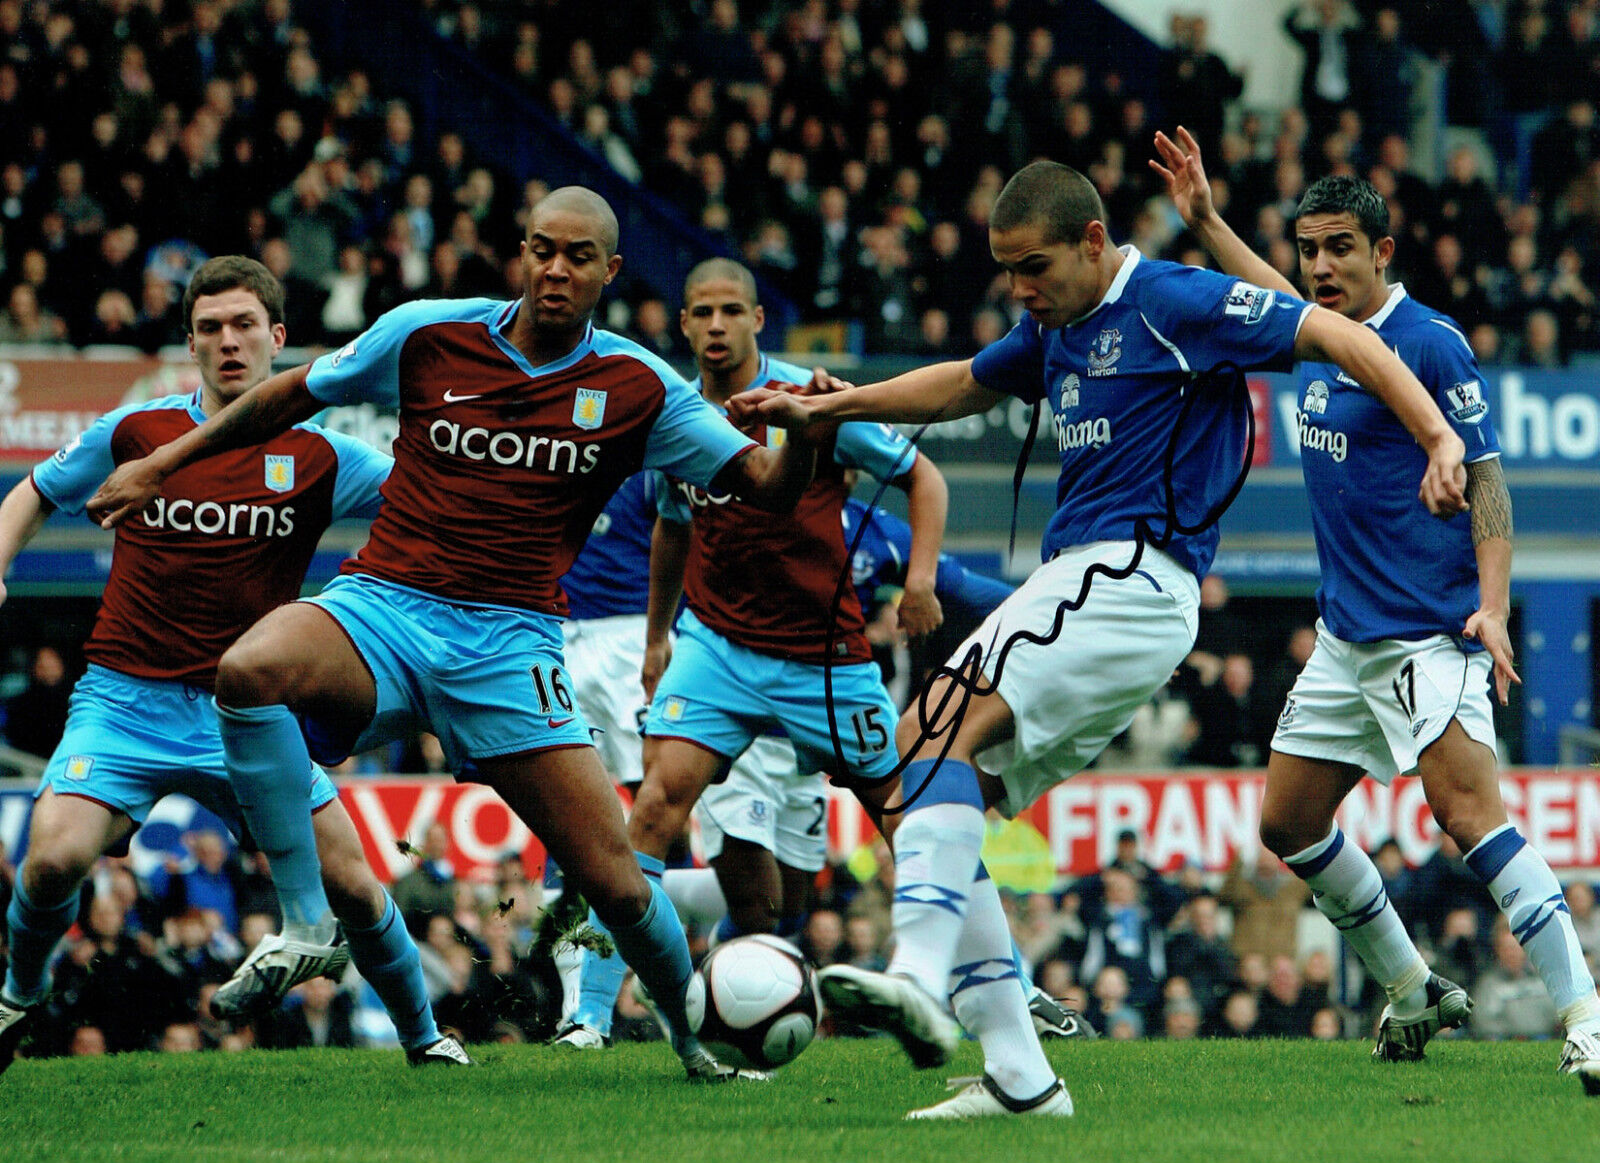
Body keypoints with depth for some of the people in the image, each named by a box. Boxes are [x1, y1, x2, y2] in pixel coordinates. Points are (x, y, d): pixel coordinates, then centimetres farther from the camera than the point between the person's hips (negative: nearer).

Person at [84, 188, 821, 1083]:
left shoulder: (638, 387, 3)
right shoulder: (430, 336, 2)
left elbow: (768, 487, 3)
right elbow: (294, 395, 16)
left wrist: (806, 434, -20)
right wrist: (163, 464, 18)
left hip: (510, 645, 0)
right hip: (382, 606, 0)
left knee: (615, 879, -7)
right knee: (250, 669, -34)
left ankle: (699, 1036, 24)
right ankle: (307, 925, -21)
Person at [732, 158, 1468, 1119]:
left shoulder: (1173, 303, -5)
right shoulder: (1057, 329, 21)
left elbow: (1339, 336, -9)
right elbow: (960, 387, 40)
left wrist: (1442, 441, -19)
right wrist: (823, 409, 35)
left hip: (1131, 577, -10)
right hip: (1078, 583, 10)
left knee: (945, 731, -28)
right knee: (913, 798, 3)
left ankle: (919, 981, -45)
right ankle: (1018, 1076, -2)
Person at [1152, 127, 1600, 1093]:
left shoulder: (1432, 344, -12)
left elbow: (1485, 477, -13)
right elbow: (1283, 303, 36)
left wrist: (1492, 606, -23)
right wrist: (1206, 221, 35)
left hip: (1428, 632, -9)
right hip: (1346, 634, 9)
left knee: (1470, 811, -23)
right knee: (1289, 825, 11)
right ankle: (1416, 995, 26)